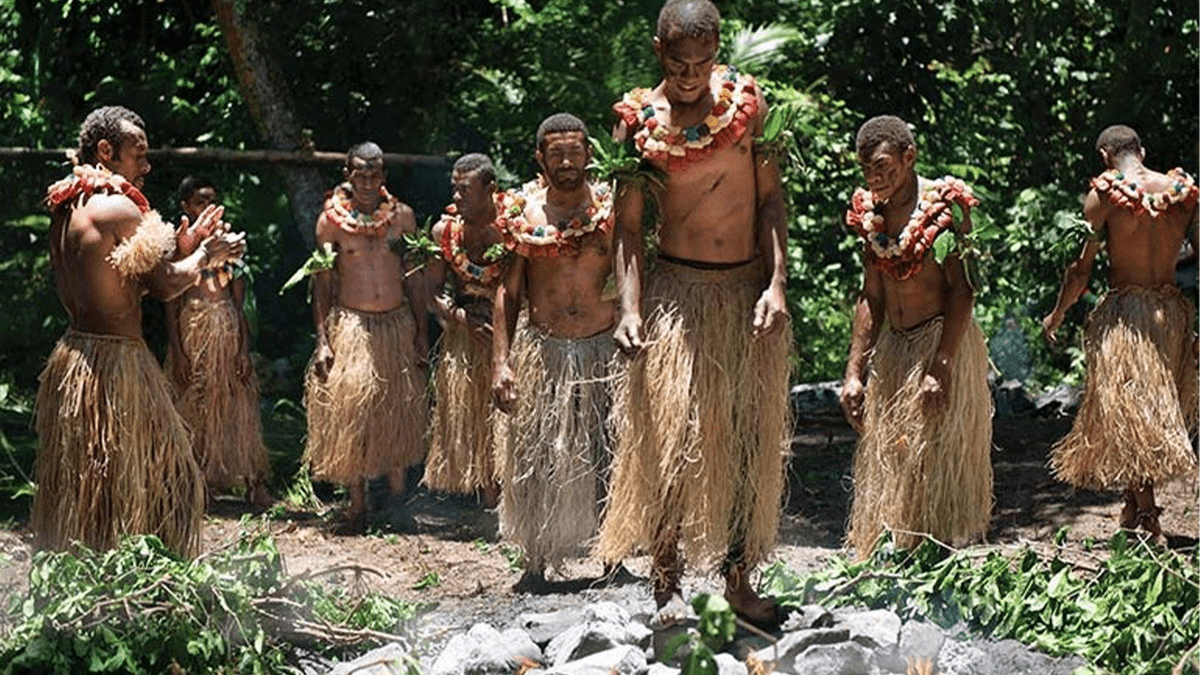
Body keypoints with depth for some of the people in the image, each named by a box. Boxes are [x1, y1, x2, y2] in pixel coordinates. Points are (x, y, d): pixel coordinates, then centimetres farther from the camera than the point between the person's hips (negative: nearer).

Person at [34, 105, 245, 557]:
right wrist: (205, 256, 5)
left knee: (77, 488, 14)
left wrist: (180, 248, 15)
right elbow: (164, 285, -12)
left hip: (73, 354, 9)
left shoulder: (65, 210, 13)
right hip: (116, 363, -9)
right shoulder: (119, 207, -14)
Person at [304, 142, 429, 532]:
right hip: (350, 325, -2)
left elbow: (414, 279, 8)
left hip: (398, 324, 2)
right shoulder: (331, 219, -2)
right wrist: (322, 340, -6)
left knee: (400, 411, 6)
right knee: (349, 412, -3)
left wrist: (421, 334, 4)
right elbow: (321, 283, 0)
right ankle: (357, 503, 7)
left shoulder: (401, 216, 3)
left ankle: (398, 498, 18)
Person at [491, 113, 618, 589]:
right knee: (535, 459, 3)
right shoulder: (522, 212, 2)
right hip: (542, 352, 1)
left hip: (603, 351, -1)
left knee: (606, 459, 1)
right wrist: (501, 362, -2)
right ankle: (535, 560, 12)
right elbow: (508, 291, 5)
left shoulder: (611, 209, -1)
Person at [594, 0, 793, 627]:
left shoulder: (746, 102, 2)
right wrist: (629, 309, -14)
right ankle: (666, 584, 4)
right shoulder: (639, 121, -3)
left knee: (751, 443, 6)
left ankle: (738, 577, 17)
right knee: (674, 440, -5)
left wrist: (776, 284, -8)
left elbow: (770, 199, 3)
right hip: (678, 294, -3)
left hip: (750, 289, 3)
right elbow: (627, 225, -2)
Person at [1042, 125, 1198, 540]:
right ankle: (1134, 505, 21)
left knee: (1128, 413, 0)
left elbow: (1081, 267, -7)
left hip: (1123, 313, -4)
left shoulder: (1104, 196, -10)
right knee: (1161, 409, 15)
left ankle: (1146, 511, -4)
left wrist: (1057, 315, 7)